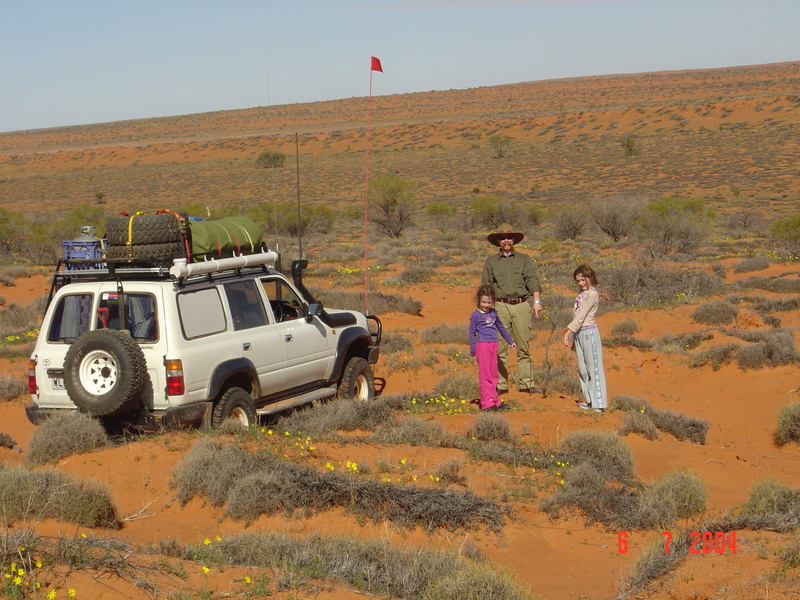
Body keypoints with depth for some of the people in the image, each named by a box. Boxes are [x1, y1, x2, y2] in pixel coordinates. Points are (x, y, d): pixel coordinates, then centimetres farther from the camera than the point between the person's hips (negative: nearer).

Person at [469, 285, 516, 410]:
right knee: (485, 375, -4)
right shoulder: (475, 315, -6)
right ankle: (487, 402, -4)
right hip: (482, 345, -6)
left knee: (493, 374, 11)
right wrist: (472, 349, -9)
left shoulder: (493, 313, 11)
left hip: (494, 345, 6)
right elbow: (472, 333, -4)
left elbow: (501, 327, 23)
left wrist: (510, 341, 29)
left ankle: (494, 400, 17)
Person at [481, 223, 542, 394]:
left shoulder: (524, 259, 13)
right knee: (500, 349, -2)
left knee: (524, 348, -1)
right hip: (500, 306, 0)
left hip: (521, 305, 0)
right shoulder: (491, 262, 15)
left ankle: (526, 385, 2)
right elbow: (485, 287, 14)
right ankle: (501, 385, 2)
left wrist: (536, 301, -12)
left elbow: (533, 280, 2)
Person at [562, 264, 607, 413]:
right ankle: (588, 400, 18)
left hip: (589, 332, -9)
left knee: (593, 367, -7)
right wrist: (572, 337, 14)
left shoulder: (592, 294, -11)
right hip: (578, 333, 9)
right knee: (582, 368, 11)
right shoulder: (581, 293, 14)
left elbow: (581, 316, -17)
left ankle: (598, 403, -6)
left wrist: (568, 333, -20)